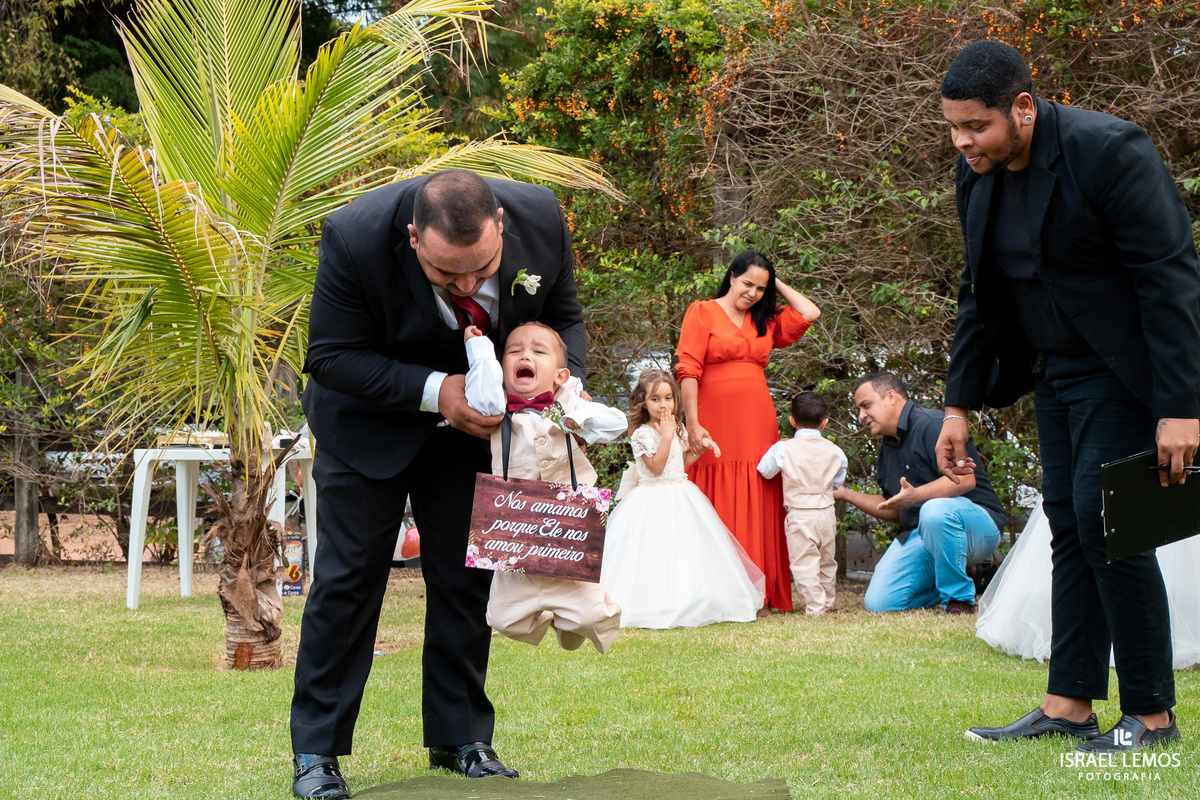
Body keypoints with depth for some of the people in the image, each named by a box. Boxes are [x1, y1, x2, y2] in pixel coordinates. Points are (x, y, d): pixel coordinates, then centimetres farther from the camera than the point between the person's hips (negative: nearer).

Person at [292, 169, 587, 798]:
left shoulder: (541, 219, -25)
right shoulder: (355, 238, -35)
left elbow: (561, 316, -4)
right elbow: (330, 356, -24)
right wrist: (434, 391, -34)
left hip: (476, 417, 3)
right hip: (371, 420, -3)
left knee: (469, 575, 6)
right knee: (348, 574, -4)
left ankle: (461, 739, 18)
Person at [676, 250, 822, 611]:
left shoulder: (766, 322, 18)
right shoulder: (702, 312, 3)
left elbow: (810, 313, 9)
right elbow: (688, 370, -5)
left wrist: (776, 282, 14)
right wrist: (693, 423, -14)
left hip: (758, 425, 5)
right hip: (716, 423, -5)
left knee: (757, 508, 1)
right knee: (718, 508, -4)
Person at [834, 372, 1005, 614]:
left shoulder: (932, 423, -11)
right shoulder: (887, 449, 17)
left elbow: (965, 479, -24)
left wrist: (916, 495, -37)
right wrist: (845, 493, 18)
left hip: (977, 525, -8)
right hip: (920, 536, 8)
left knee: (935, 510, -42)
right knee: (878, 602, -11)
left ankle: (959, 597, -21)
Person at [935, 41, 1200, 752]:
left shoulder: (1110, 152, -22)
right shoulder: (979, 175, 2)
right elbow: (980, 294, 13)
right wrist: (960, 405, 11)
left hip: (1124, 370, -8)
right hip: (1058, 369, 8)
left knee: (1105, 523, -12)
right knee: (1070, 528, 6)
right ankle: (1069, 705, 9)